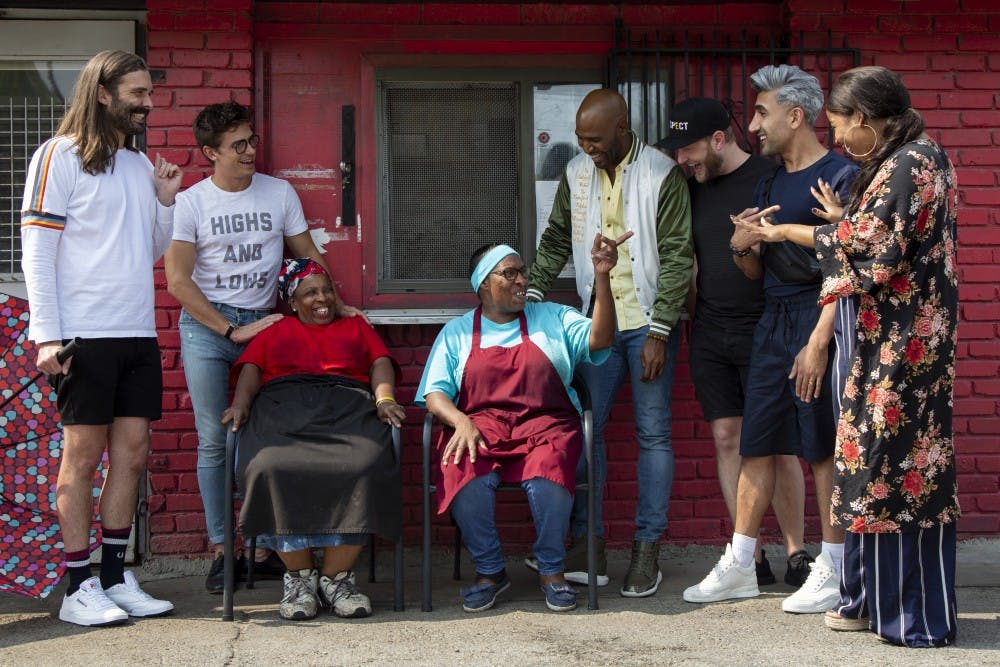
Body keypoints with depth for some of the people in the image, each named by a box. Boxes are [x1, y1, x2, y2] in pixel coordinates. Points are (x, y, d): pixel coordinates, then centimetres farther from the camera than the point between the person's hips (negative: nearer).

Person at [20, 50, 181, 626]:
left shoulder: (140, 163, 17)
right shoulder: (60, 156, -3)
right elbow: (37, 252, -8)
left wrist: (165, 201, 7)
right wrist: (47, 334, -15)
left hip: (138, 335, 7)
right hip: (85, 336, -7)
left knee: (131, 453, 6)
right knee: (83, 455, -3)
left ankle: (115, 578, 15)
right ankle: (79, 588, 3)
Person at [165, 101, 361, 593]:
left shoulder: (279, 193, 5)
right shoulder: (191, 203, -1)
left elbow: (307, 257, 13)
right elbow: (179, 281, -6)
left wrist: (337, 306, 1)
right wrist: (232, 331, -12)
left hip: (263, 322, 2)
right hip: (206, 326, -2)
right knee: (214, 439, -2)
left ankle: (264, 548, 3)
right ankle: (220, 551, 5)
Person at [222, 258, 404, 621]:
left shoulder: (356, 327, 33)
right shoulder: (274, 333, 33)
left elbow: (381, 364, 18)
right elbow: (251, 369, 18)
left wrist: (384, 400, -4)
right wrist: (240, 403, -4)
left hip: (348, 409, 0)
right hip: (284, 410, 0)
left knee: (362, 469, -35)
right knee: (275, 470, -35)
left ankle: (335, 577, -26)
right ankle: (299, 577, -24)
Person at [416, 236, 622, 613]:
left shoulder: (553, 318, 19)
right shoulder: (457, 333, 18)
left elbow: (599, 338, 1)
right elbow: (435, 392, 7)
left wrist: (602, 276, -9)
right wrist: (461, 422, -14)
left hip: (544, 425, 0)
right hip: (479, 428, 0)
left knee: (548, 475, -35)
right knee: (466, 476, -34)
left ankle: (551, 570, -13)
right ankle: (489, 571, -12)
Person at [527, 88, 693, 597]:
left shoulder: (661, 174, -10)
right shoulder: (577, 173, 6)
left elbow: (676, 257, -11)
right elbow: (557, 240, 15)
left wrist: (658, 332, -14)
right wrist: (533, 291, 1)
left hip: (648, 324, -4)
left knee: (653, 435, 1)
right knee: (584, 428, 1)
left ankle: (647, 549, 7)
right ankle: (587, 545, 8)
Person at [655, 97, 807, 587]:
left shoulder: (771, 178, -7)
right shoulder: (693, 187, 11)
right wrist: (695, 316, 11)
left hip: (763, 333, -5)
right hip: (709, 339, 5)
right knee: (728, 440, 3)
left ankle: (797, 551, 11)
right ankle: (751, 557, 8)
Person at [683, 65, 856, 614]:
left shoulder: (840, 176, -7)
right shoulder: (769, 185, 17)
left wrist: (819, 342, -19)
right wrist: (741, 246, -2)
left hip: (817, 319, -7)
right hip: (772, 321, 8)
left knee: (823, 448, -2)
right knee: (756, 444, 8)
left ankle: (832, 569, 8)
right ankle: (739, 567, 15)